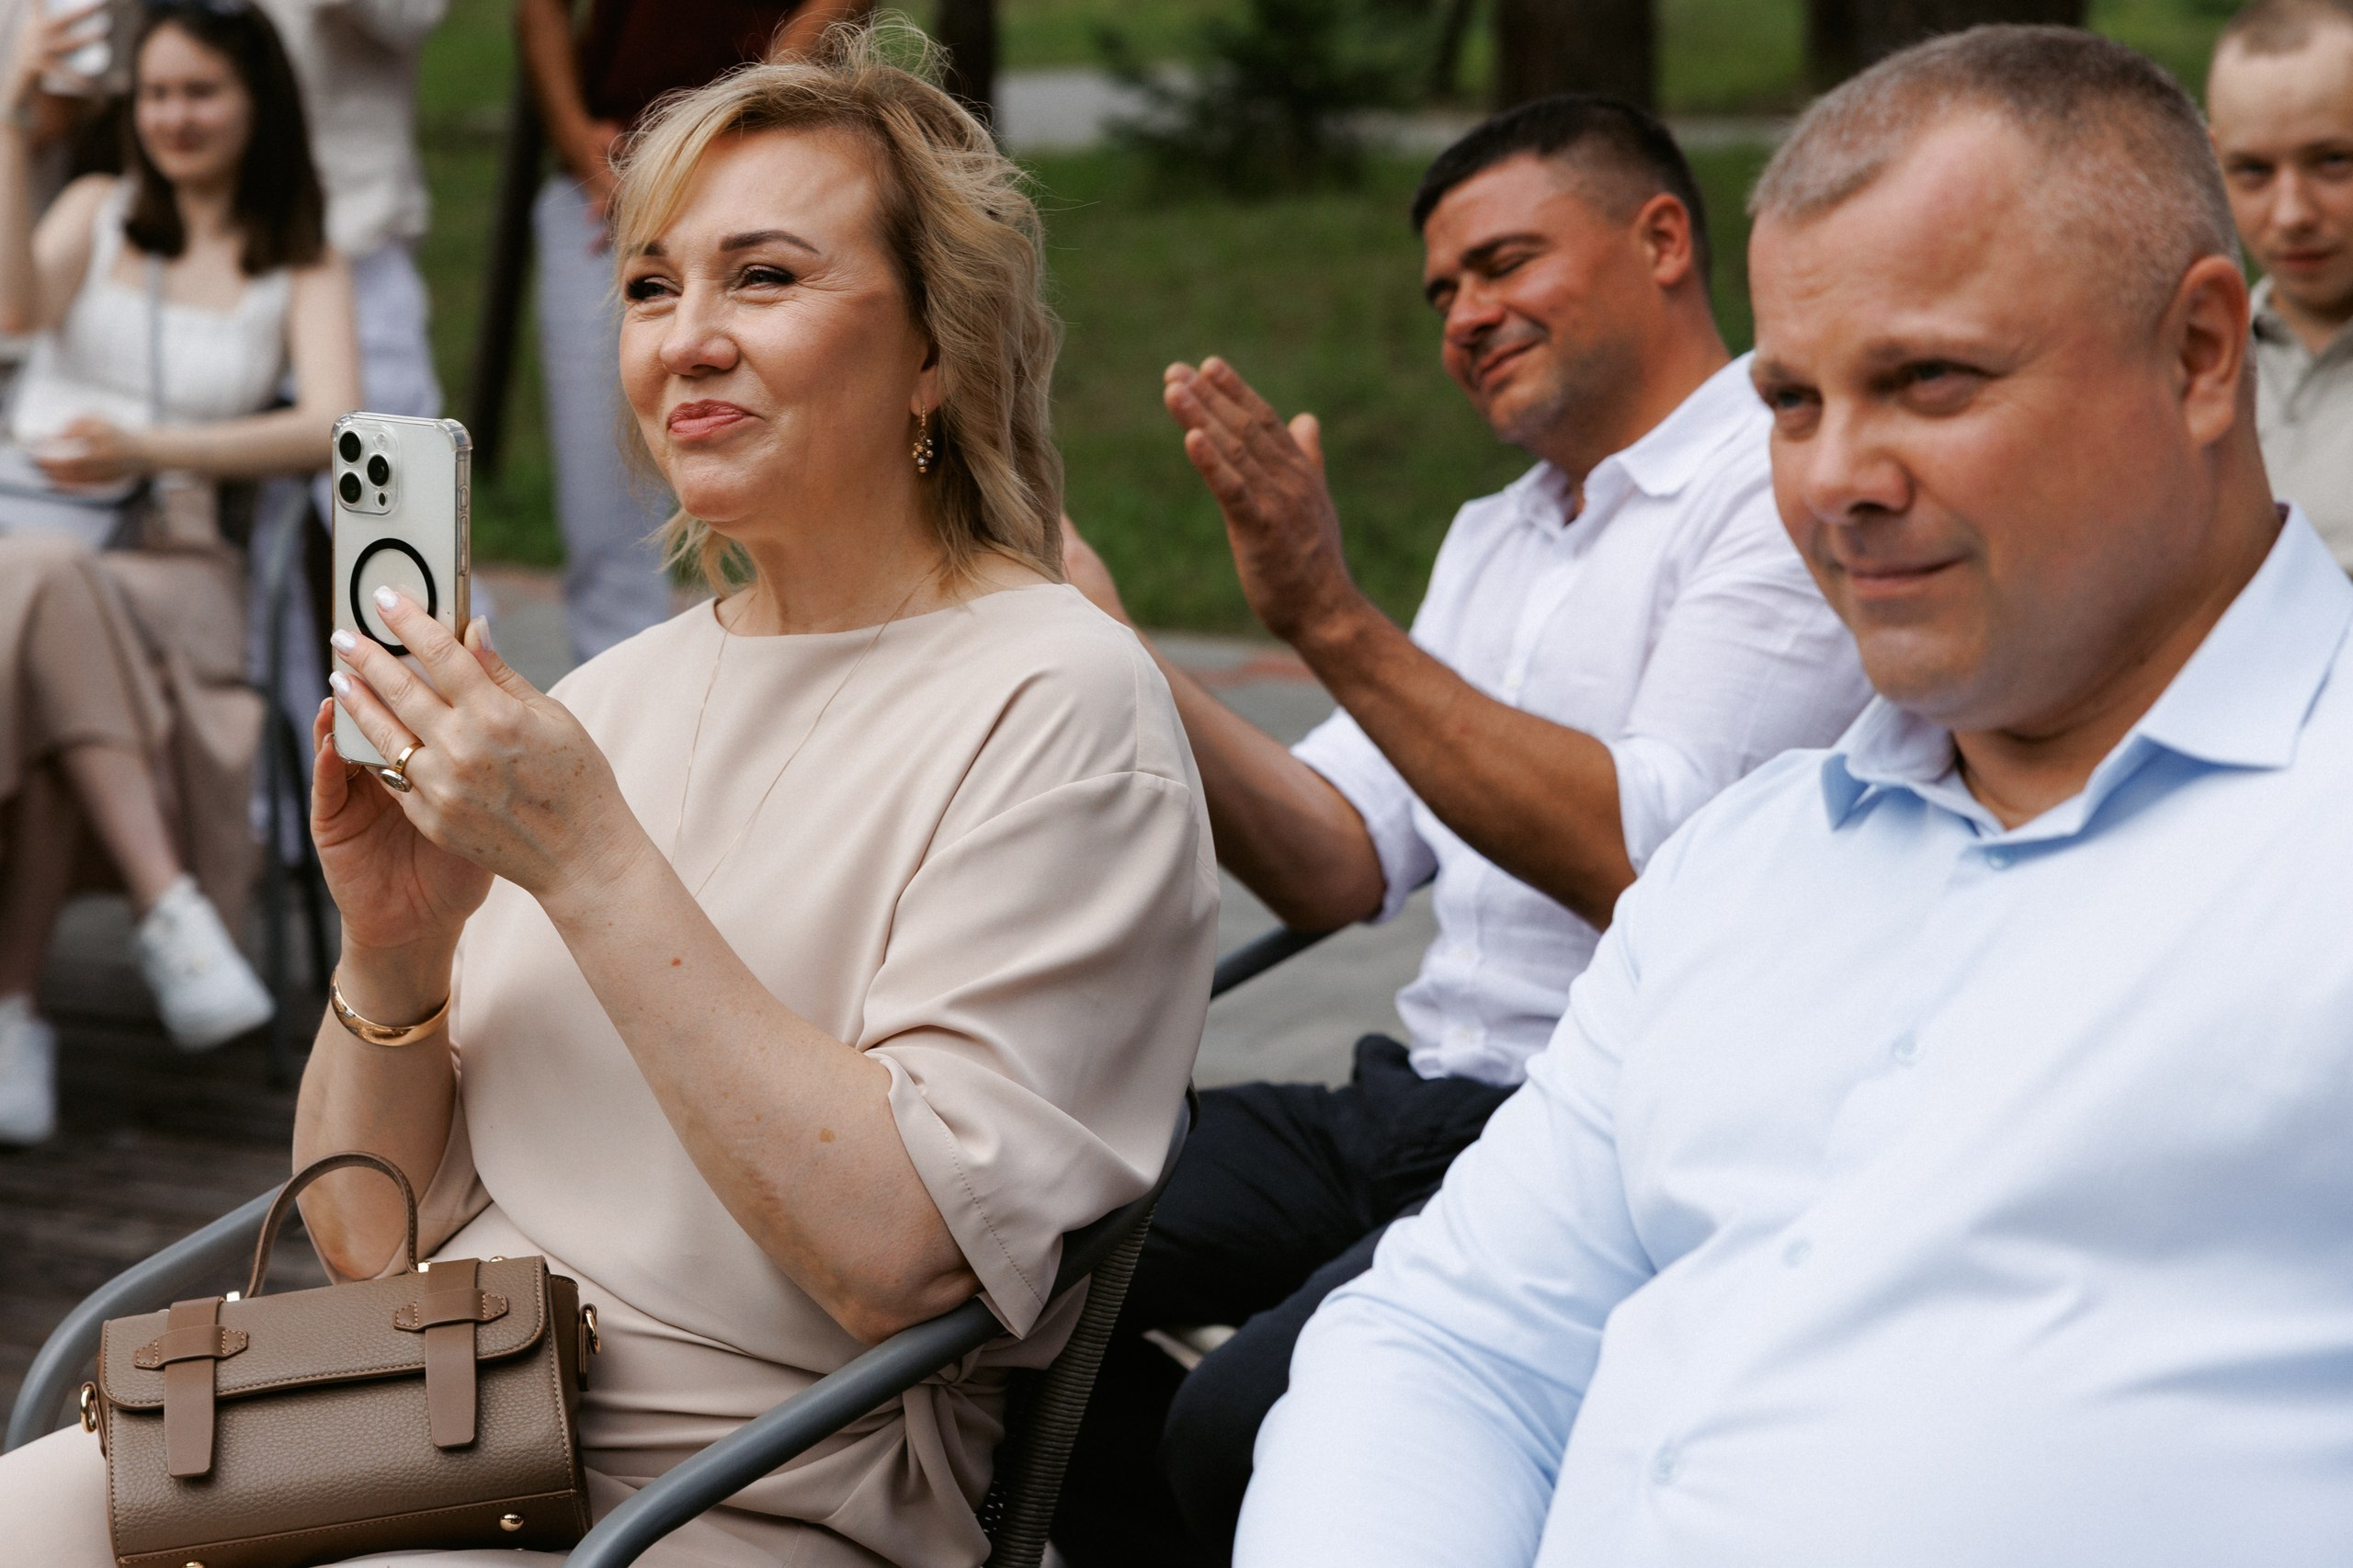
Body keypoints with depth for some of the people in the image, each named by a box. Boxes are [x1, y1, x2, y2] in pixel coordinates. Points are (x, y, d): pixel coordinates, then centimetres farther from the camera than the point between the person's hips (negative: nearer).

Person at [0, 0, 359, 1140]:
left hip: (171, 551, 0)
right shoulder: (99, 211, 18)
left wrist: (148, 448, -18)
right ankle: (175, 918, -45)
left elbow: (329, 426, -5)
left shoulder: (303, 266, 14)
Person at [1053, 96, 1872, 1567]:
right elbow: (1342, 868, 13)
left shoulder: (1786, 485, -6)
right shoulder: (1495, 537, 21)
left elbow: (1648, 859, -20)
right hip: (1425, 1100, 8)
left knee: (1251, 1421, -29)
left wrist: (1335, 620, -21)